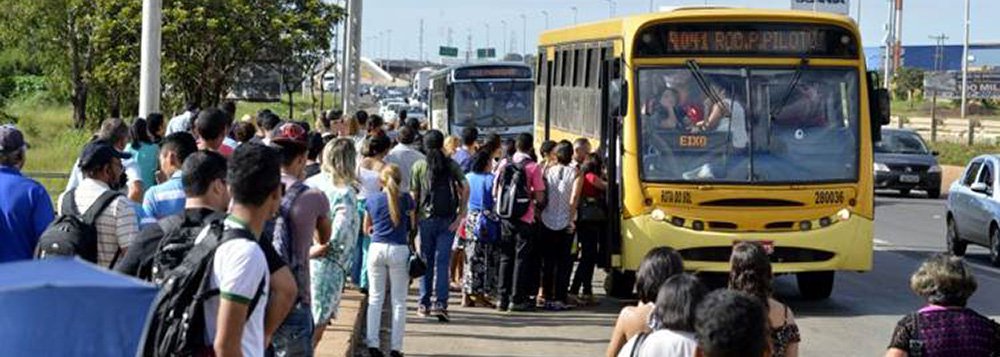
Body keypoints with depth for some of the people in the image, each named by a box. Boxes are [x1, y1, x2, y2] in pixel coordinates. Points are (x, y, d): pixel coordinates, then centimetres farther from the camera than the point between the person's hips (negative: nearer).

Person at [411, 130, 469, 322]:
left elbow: (414, 194, -1)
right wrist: (461, 213, -5)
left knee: (426, 261, 11)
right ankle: (440, 303, -12)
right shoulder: (452, 165, 3)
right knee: (442, 262, -1)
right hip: (448, 219, 0)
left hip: (426, 217, 0)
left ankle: (424, 304, 14)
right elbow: (465, 187, -7)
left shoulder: (419, 166, 0)